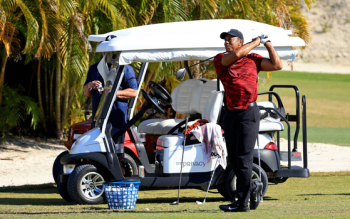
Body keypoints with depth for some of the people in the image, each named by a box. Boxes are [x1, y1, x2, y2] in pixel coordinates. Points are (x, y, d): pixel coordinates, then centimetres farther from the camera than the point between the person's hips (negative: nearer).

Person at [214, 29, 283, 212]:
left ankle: (242, 202, -7)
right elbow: (236, 55, -12)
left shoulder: (253, 60, 6)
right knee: (233, 158, 9)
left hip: (248, 113, -4)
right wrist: (256, 42, 0)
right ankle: (253, 187, 32)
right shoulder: (220, 60, 6)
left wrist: (267, 44, 2)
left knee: (244, 158, -8)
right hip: (230, 113, 4)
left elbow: (277, 65, 2)